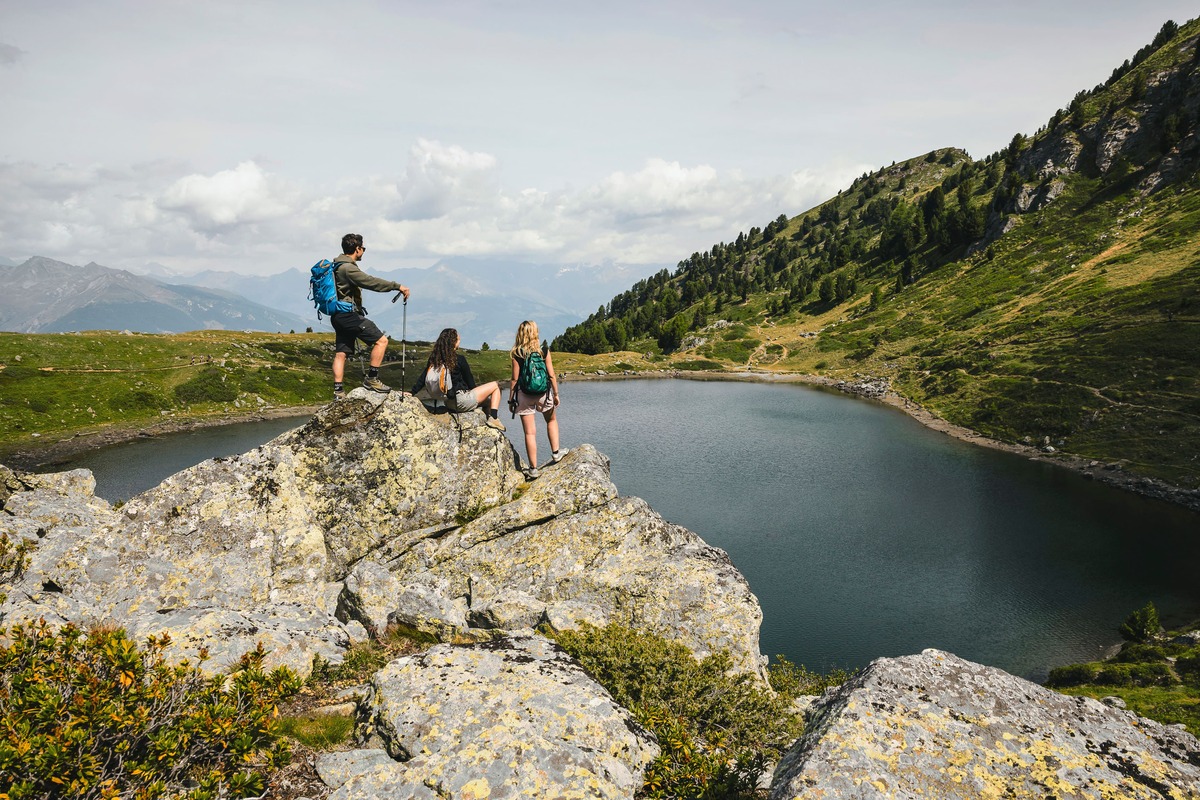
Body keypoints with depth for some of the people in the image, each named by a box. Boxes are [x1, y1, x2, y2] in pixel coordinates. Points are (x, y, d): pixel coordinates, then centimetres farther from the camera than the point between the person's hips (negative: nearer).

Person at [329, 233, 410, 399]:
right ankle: (371, 379, -6)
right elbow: (371, 282, -24)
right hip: (349, 314, -11)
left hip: (339, 315, 11)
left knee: (341, 352, 10)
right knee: (381, 340, -8)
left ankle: (338, 391, 10)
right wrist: (397, 286, -23)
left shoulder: (337, 266, 16)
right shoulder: (348, 268, -17)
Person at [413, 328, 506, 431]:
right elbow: (469, 380, -2)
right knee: (495, 386, 7)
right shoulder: (459, 359, -13)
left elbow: (423, 378, 1)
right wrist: (474, 392, 17)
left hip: (449, 403, 8)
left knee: (488, 400, 27)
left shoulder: (434, 359, 2)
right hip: (461, 401, -7)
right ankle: (494, 418, -4)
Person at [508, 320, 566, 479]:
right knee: (551, 420, 29)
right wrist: (556, 393, 7)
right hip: (543, 393, 1)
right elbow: (551, 375, -3)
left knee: (530, 432, 2)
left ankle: (533, 468, 5)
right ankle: (556, 453, 29)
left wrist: (511, 399, 2)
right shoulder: (544, 351, -3)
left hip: (524, 395, -1)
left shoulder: (517, 354, -7)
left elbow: (515, 379, -6)